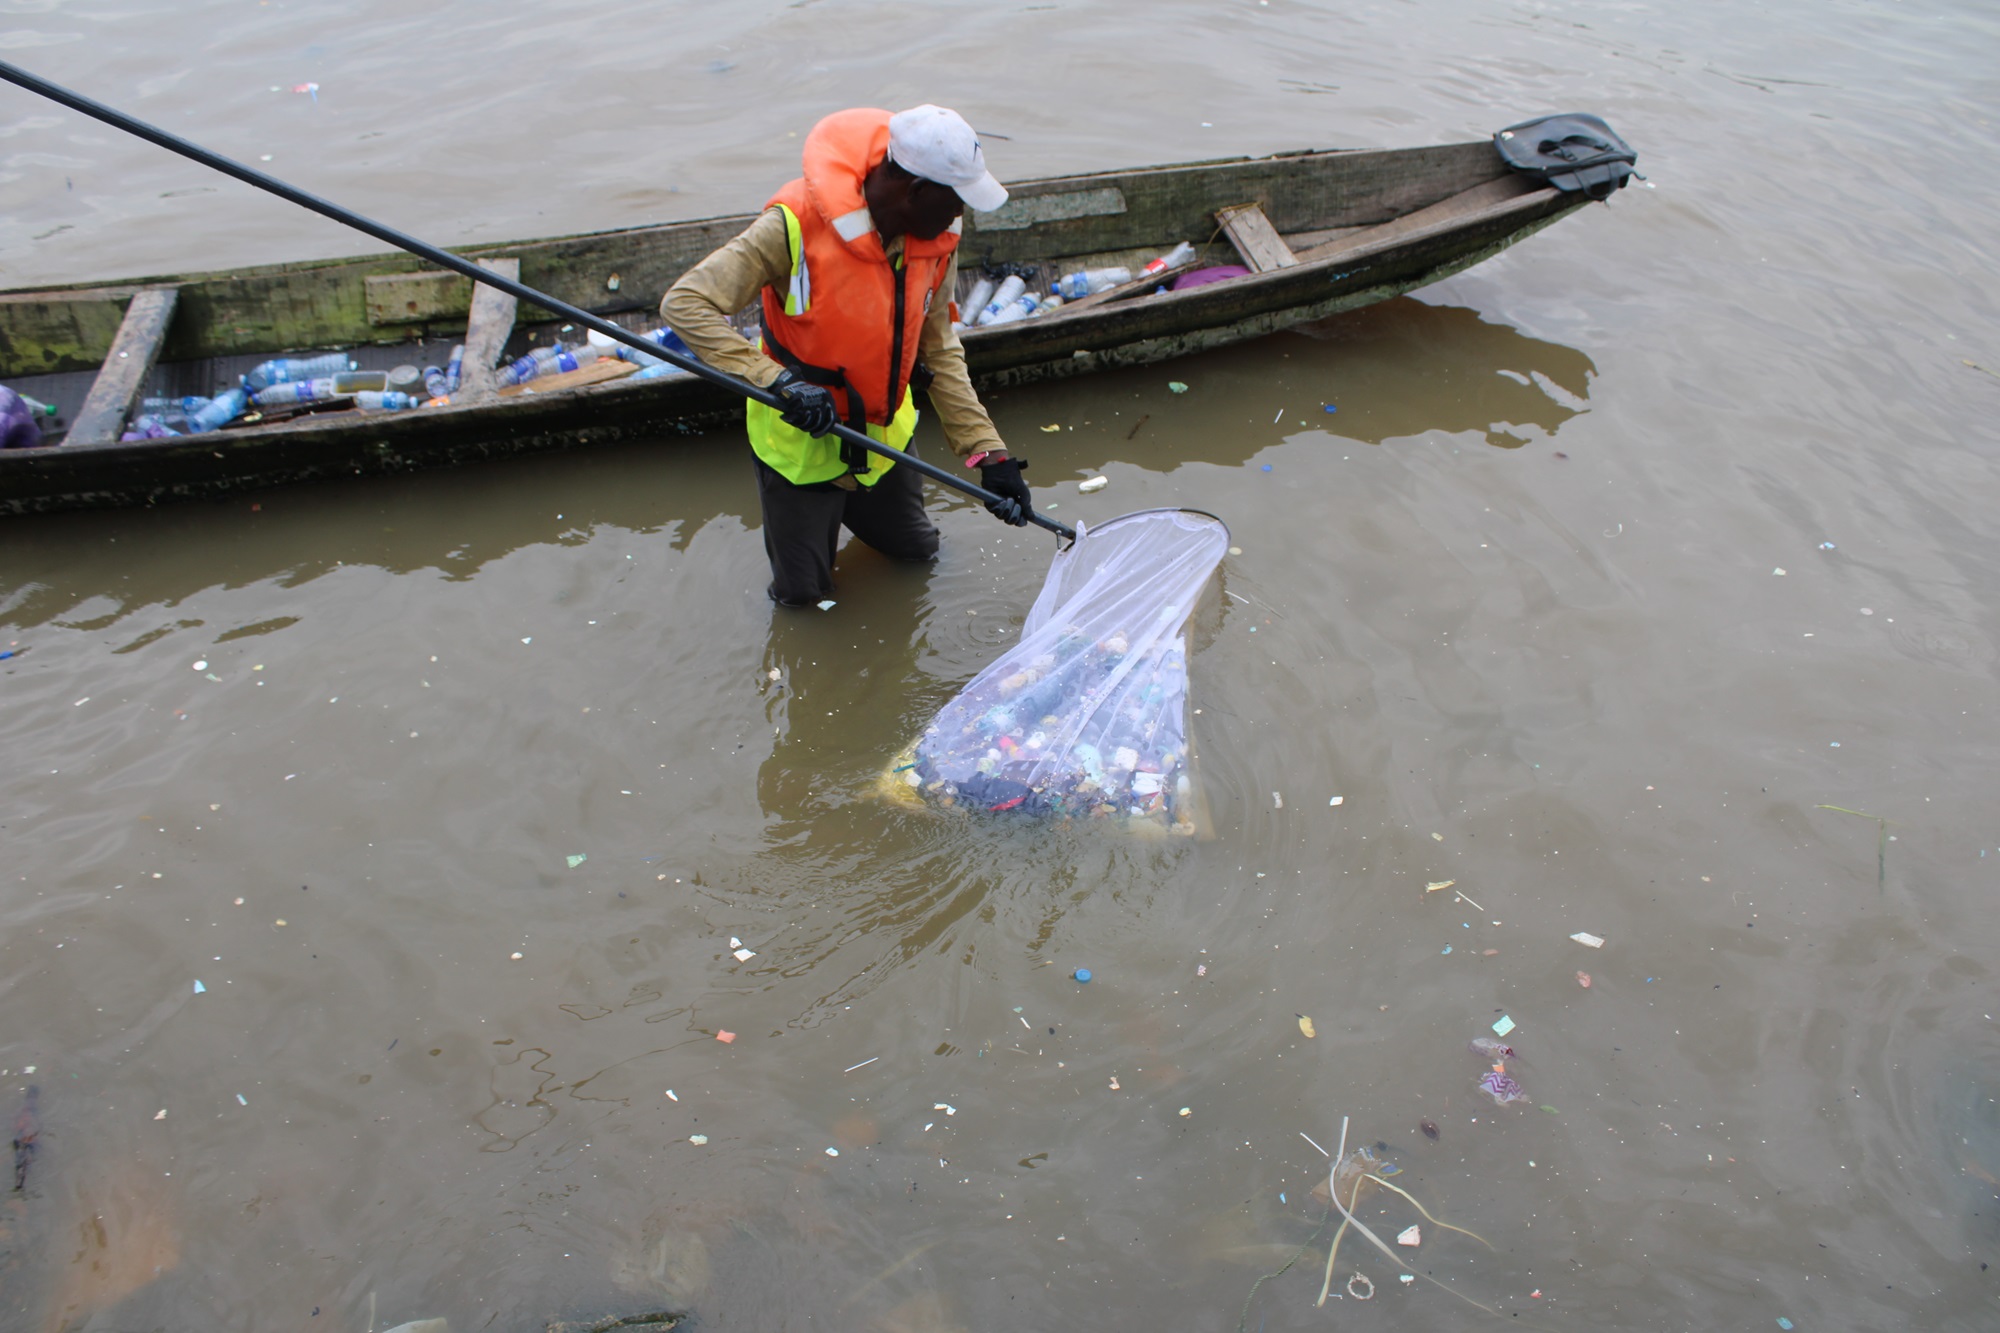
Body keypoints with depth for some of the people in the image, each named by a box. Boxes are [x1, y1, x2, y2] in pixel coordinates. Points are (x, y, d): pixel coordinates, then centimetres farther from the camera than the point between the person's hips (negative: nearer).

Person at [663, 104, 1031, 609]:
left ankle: (841, 502, 50)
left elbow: (940, 352, -4)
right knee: (802, 595, 9)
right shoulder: (797, 226, -31)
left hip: (883, 431, 5)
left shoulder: (939, 236, -13)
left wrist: (989, 453, -10)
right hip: (801, 438, -5)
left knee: (916, 551, 23)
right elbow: (684, 305, -31)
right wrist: (779, 380, -42)